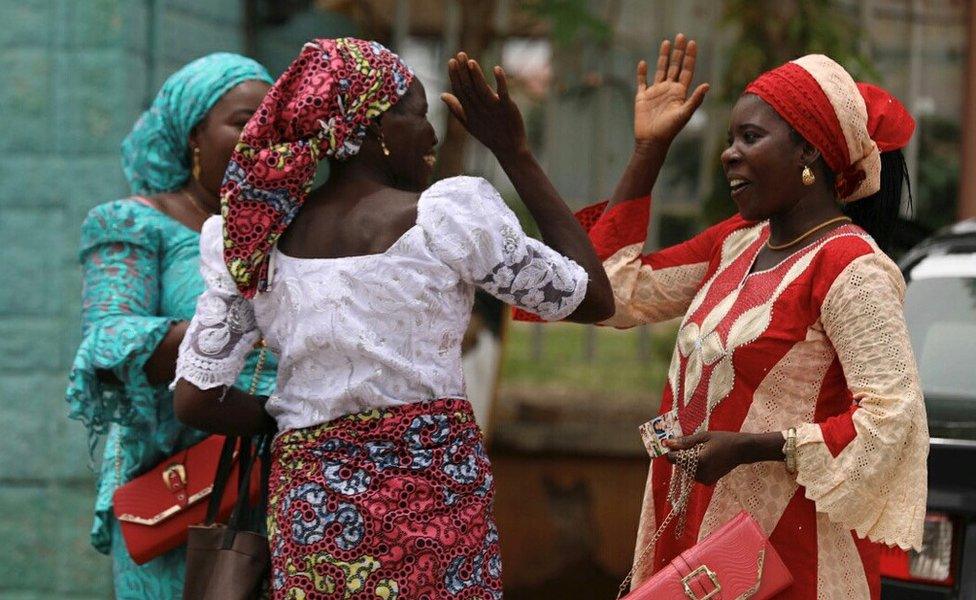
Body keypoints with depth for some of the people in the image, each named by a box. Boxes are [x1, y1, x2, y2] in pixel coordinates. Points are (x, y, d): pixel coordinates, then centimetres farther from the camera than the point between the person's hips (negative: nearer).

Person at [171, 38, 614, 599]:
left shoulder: (258, 238, 3)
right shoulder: (451, 216, -8)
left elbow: (195, 397, -1)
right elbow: (594, 298, 3)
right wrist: (516, 155, 5)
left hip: (306, 506, 4)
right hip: (432, 490, -4)